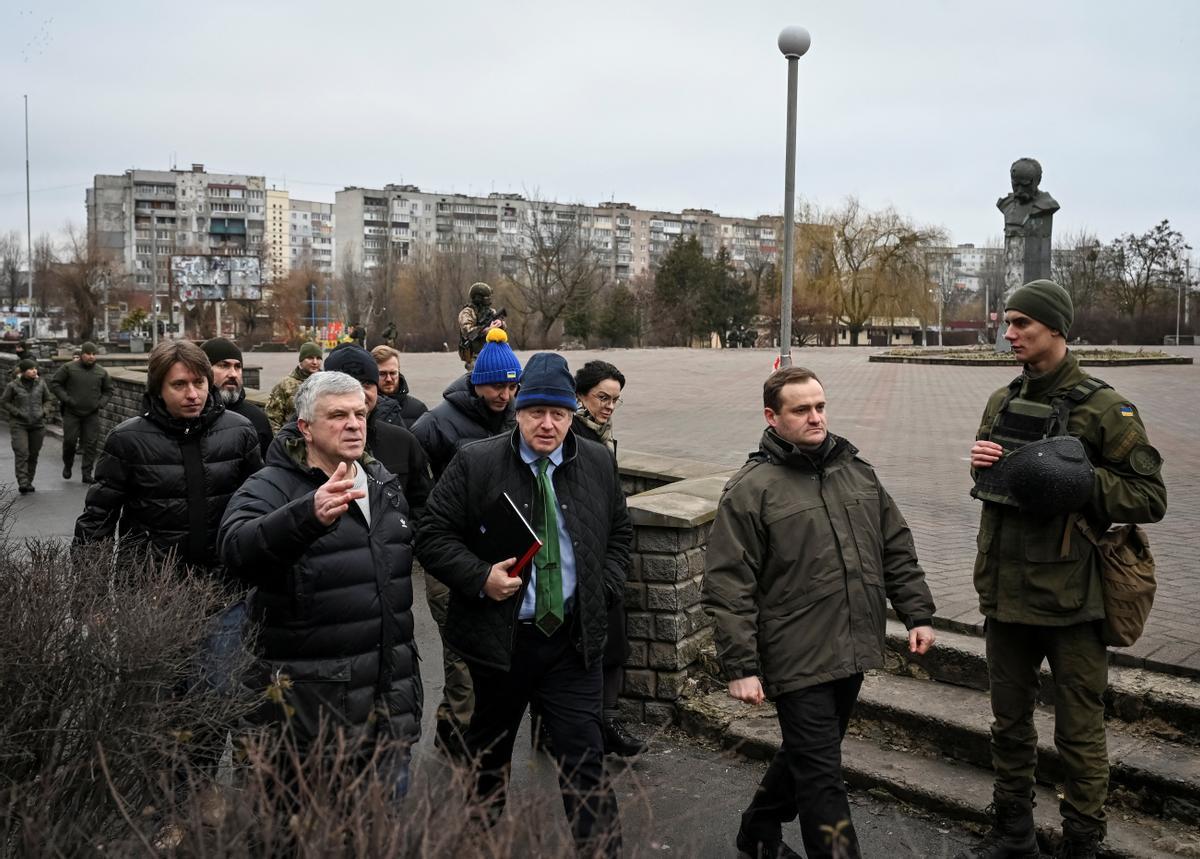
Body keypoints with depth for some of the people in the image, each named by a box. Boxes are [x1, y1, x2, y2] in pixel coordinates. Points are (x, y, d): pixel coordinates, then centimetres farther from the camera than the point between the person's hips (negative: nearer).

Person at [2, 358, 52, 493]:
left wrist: (43, 411, 0)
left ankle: (29, 482, 16)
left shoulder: (40, 384, 4)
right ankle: (22, 483, -16)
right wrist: (17, 412, -9)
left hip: (37, 425, 3)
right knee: (21, 453, -13)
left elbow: (47, 400, 16)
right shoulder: (13, 385, -3)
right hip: (18, 425, -3)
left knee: (33, 455, 6)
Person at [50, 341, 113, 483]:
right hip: (71, 413, -2)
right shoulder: (69, 368, -1)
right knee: (70, 441, -2)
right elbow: (54, 384, 1)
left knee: (91, 444, -2)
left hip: (92, 414, 2)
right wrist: (66, 399, -9)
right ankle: (67, 465, 25)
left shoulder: (101, 372, 8)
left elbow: (108, 390, 18)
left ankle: (87, 474, 5)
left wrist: (101, 402, 2)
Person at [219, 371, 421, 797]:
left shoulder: (384, 484, 12)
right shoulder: (271, 487, -10)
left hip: (390, 697, 6)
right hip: (310, 704, -6)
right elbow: (237, 547, -31)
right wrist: (309, 515, -50)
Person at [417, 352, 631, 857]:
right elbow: (433, 537, -5)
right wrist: (481, 577, -19)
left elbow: (619, 535, 15)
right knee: (488, 755, 19)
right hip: (497, 637, -1)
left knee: (585, 759, 1)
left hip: (574, 639, 1)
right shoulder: (475, 463, -8)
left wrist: (603, 589, 1)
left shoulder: (598, 464, 2)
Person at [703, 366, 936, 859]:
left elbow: (897, 549, 16)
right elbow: (728, 588, -13)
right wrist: (740, 667, -16)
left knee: (806, 757, 22)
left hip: (852, 653, 7)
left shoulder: (856, 471, 8)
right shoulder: (750, 489, -11)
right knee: (822, 778, -1)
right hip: (798, 662, -7)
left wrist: (917, 614, 10)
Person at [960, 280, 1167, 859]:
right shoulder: (1002, 402, 8)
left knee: (1079, 734, 7)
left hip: (1068, 597, -6)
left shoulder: (1103, 408, -10)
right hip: (1006, 592, 6)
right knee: (1009, 722, 19)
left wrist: (1080, 478, -25)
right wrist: (980, 463, -3)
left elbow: (1150, 498, -10)